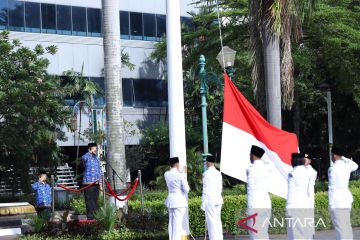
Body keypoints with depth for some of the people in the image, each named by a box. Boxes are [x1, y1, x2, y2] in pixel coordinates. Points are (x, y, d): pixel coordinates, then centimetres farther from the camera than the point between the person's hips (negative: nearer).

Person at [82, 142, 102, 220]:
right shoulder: (87, 158, -6)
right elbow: (84, 158, -31)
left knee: (95, 200, 11)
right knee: (89, 200, -5)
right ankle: (90, 216, -2)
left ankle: (95, 215, 18)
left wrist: (99, 178, 12)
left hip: (96, 183, 7)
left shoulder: (97, 158, 15)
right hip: (88, 183, -6)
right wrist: (91, 152, -28)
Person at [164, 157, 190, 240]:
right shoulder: (180, 175, -14)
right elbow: (186, 189, -9)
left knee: (171, 222, 11)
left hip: (170, 200, 6)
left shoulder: (166, 174, 3)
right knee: (178, 223, -6)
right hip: (180, 200, -6)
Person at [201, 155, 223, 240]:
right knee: (218, 220, 12)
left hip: (210, 200, -7)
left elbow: (205, 190, -12)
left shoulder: (206, 174, -11)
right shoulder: (218, 173, 8)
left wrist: (203, 203, -7)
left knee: (211, 221, -4)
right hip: (218, 199, 7)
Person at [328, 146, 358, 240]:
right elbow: (355, 166, 34)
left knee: (340, 227, -9)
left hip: (337, 201, -8)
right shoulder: (347, 166, 8)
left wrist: (331, 204, -12)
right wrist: (343, 158, 34)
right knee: (347, 226, 11)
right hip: (347, 198, 8)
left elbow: (332, 188, -14)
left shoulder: (333, 168, -12)